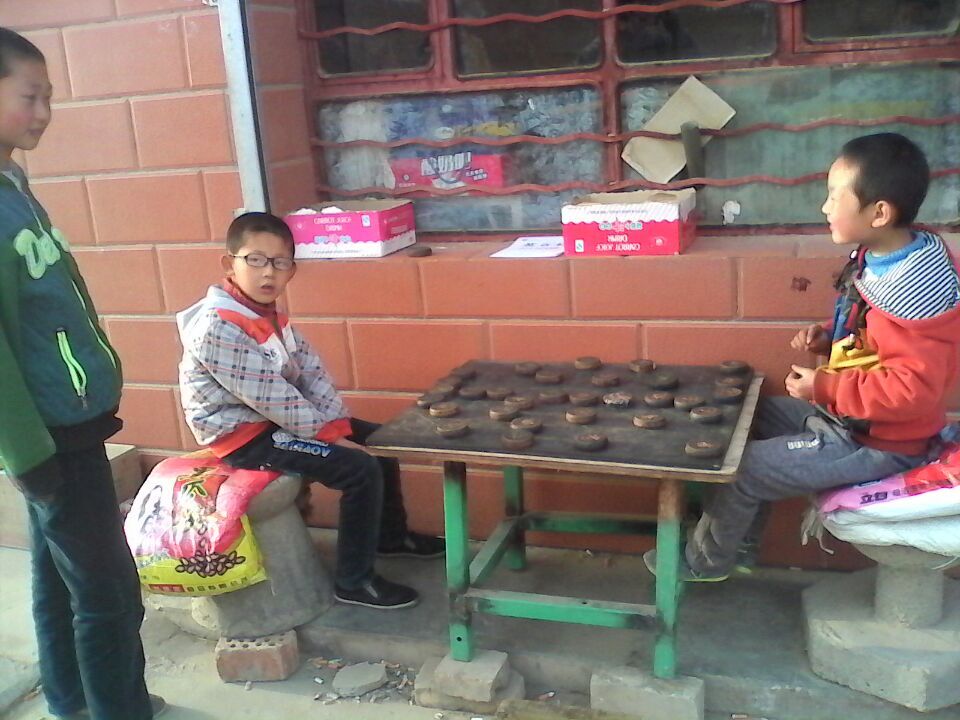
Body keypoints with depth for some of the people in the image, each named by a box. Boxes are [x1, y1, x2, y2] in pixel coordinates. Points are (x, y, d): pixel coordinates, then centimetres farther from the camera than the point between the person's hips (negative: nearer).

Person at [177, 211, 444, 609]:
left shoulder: (268, 314, 5)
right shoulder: (219, 328, -25)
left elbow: (311, 370, 2)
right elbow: (271, 397, -26)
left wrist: (339, 424, -9)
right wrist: (329, 434, -20)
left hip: (276, 419, 10)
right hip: (244, 434, -10)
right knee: (361, 468, -19)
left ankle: (391, 534, 33)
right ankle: (354, 582, -6)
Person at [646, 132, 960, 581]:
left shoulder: (916, 288, -31)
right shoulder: (878, 256, -1)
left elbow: (911, 388, -32)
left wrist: (824, 387, -25)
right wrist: (829, 337, -2)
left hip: (876, 442, -10)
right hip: (846, 414, 10)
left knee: (742, 468, -6)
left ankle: (706, 561, 20)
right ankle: (744, 534, 31)